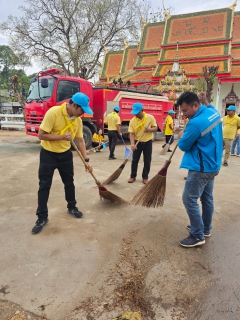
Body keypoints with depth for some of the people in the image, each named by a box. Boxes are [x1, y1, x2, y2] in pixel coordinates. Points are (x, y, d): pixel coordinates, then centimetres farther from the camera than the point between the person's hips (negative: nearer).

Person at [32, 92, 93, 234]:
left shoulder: (78, 120, -5)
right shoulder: (53, 112, -24)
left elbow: (80, 140, 1)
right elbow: (41, 135, -23)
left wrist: (87, 160, -1)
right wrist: (63, 137, -26)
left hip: (66, 154, 5)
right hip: (48, 154, -5)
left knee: (69, 182, 13)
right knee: (44, 185, 1)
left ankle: (72, 207, 33)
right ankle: (42, 217, 13)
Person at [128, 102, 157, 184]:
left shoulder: (150, 117, -10)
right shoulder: (132, 121, -10)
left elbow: (155, 128, -2)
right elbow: (131, 133, -11)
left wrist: (149, 129, -24)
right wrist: (132, 144, -26)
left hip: (148, 143, 0)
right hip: (137, 143, 1)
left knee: (147, 161, 5)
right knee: (134, 160, 6)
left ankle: (145, 177, 19)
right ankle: (133, 176, 21)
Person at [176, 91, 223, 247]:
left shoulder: (196, 123, -26)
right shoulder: (214, 113, 3)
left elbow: (184, 145, -13)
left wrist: (181, 136, 6)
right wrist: (205, 101, 18)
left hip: (201, 168, -10)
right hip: (212, 165, 10)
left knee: (189, 199, -2)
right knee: (207, 197, 18)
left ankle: (198, 236, 7)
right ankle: (205, 229, 33)